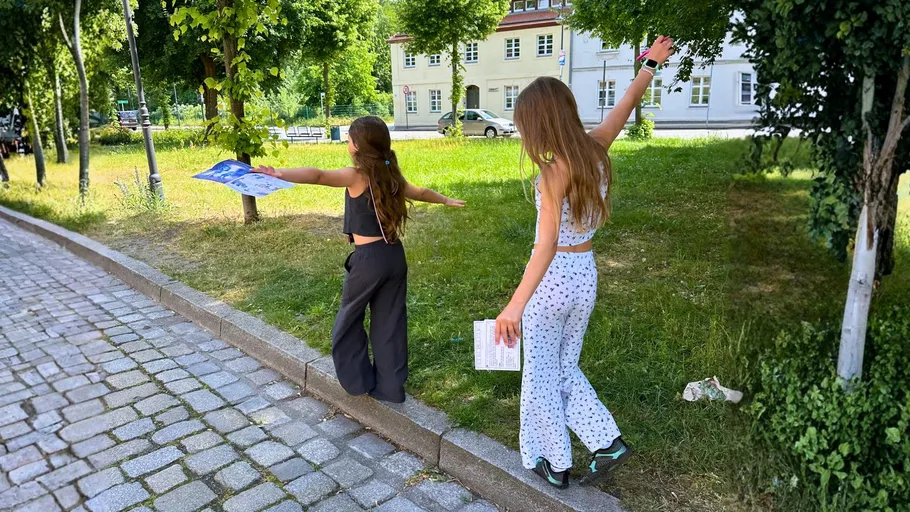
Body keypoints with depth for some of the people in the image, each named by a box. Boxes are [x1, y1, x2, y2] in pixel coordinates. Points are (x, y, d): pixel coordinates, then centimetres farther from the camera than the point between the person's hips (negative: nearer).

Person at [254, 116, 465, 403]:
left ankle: (359, 381, 24)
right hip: (394, 255, 7)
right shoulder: (391, 176, 10)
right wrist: (446, 200, 46)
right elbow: (420, 192, 27)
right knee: (390, 323, 14)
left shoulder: (357, 176, -11)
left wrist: (280, 174, -42)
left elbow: (319, 176, -30)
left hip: (369, 259, -7)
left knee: (349, 321, 15)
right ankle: (390, 388, 23)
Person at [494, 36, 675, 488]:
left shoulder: (554, 170, -22)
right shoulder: (595, 149, -2)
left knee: (542, 375, 12)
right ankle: (607, 442, 22)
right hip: (585, 276, 7)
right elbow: (626, 106, 16)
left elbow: (548, 242, -33)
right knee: (566, 367, 24)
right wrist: (650, 66, 34)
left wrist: (517, 302, -41)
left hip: (551, 280, -7)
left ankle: (553, 463, 27)